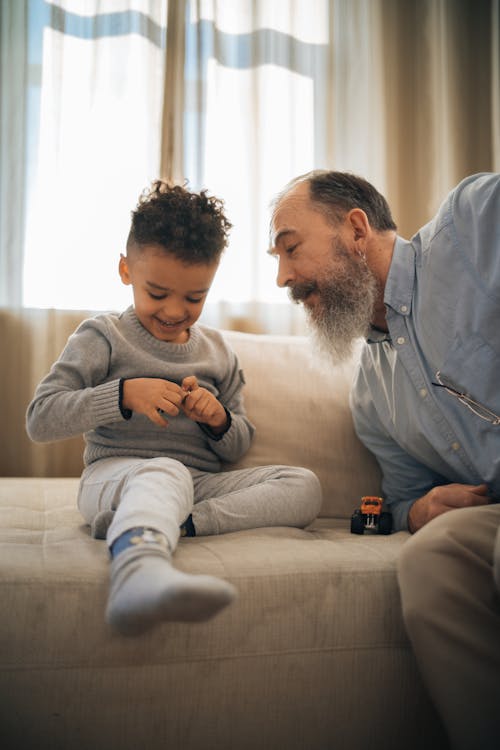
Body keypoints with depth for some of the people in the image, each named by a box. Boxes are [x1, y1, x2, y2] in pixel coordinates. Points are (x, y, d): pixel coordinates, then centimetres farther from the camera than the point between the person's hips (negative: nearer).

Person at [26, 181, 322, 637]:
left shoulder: (218, 351, 16)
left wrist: (219, 420, -6)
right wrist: (124, 394, -17)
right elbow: (40, 420, -5)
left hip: (201, 483, 5)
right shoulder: (103, 337, 3)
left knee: (304, 486, -16)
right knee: (165, 472, -39)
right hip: (115, 476, -5)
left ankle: (156, 526, -32)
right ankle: (139, 570, -71)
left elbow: (238, 448, 19)